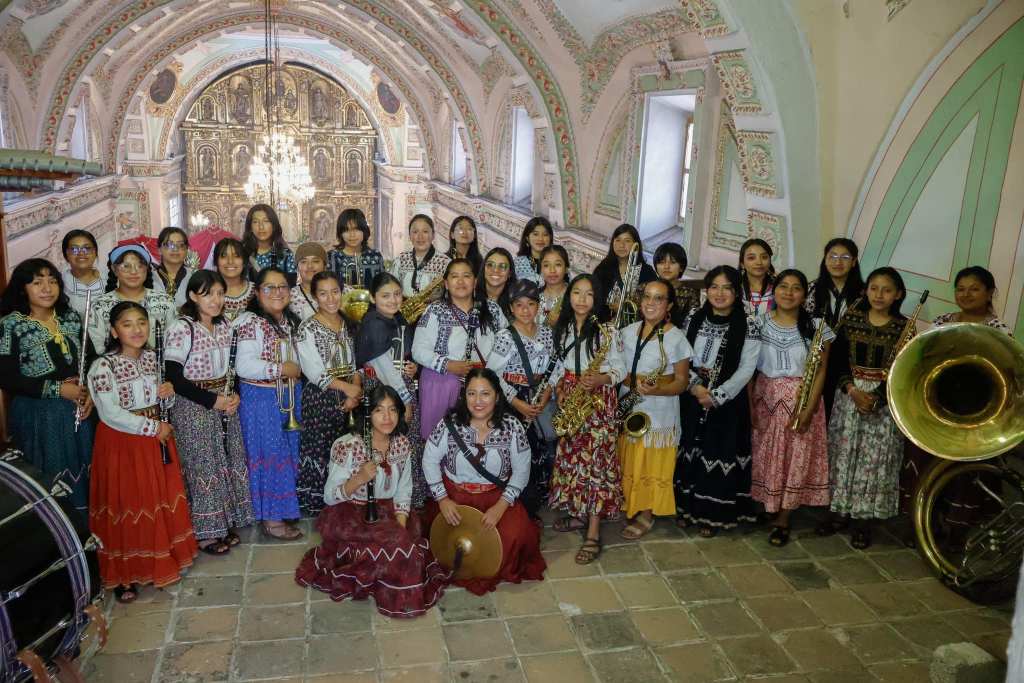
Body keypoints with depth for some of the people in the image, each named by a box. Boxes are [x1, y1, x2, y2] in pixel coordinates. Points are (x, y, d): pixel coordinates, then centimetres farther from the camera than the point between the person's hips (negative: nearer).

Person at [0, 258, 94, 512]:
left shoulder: (71, 317, 3)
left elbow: (91, 358, 11)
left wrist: (90, 393, -5)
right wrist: (57, 389, -17)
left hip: (77, 410, 4)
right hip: (37, 415, -4)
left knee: (82, 471, 12)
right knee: (50, 479, 5)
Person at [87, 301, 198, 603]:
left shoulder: (153, 358, 3)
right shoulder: (103, 366, -15)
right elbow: (110, 414, -20)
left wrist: (168, 394, -7)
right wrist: (152, 428, -16)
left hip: (155, 440, 5)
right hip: (121, 443, -5)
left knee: (162, 500, 10)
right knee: (126, 507, 3)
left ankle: (162, 560, 26)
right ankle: (124, 574, 16)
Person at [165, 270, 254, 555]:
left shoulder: (225, 327, 6)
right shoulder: (182, 329, -15)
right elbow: (174, 377, -16)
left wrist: (234, 395, -2)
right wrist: (212, 400, -17)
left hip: (225, 403, 7)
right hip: (194, 407, -6)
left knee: (229, 463, 12)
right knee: (203, 467, 0)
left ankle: (226, 523, 26)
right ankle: (205, 532, 14)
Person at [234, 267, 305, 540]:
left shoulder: (291, 321, 11)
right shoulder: (250, 322, -15)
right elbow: (244, 366, -24)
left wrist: (298, 369, 7)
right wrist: (282, 369, -19)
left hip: (290, 397, 8)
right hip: (261, 398, -8)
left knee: (288, 453, 15)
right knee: (270, 456, -2)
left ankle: (284, 509, 29)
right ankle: (271, 519, 9)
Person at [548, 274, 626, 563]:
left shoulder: (606, 331, -8)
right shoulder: (562, 328, 8)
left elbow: (619, 369, -6)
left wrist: (600, 379, -24)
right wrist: (559, 389, -1)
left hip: (598, 399, -6)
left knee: (595, 460, -7)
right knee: (570, 456, 11)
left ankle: (593, 533, -5)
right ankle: (577, 514, 28)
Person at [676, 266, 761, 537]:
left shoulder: (747, 327, -6)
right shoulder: (693, 319, 5)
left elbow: (746, 369, -11)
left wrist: (716, 395, -18)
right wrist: (694, 385, -12)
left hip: (727, 400, -3)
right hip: (692, 396, 3)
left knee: (719, 454, 2)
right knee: (690, 451, 10)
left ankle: (712, 515, 17)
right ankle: (686, 507, 25)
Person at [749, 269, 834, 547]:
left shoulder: (816, 326, -4)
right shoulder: (760, 323, 0)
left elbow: (820, 371, -4)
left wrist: (809, 410, -12)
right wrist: (749, 404, -5)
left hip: (801, 400, -1)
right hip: (765, 398, 1)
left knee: (796, 458, 3)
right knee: (764, 456, 8)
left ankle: (782, 520, 14)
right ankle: (763, 507, 26)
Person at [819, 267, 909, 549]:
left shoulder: (904, 327, -3)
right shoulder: (851, 318, 3)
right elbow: (839, 359, 0)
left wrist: (876, 399, -17)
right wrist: (852, 391, -14)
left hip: (884, 401, -2)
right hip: (849, 395, 2)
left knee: (874, 459, 2)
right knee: (843, 453, 6)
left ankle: (863, 519, 13)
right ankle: (840, 511, 19)